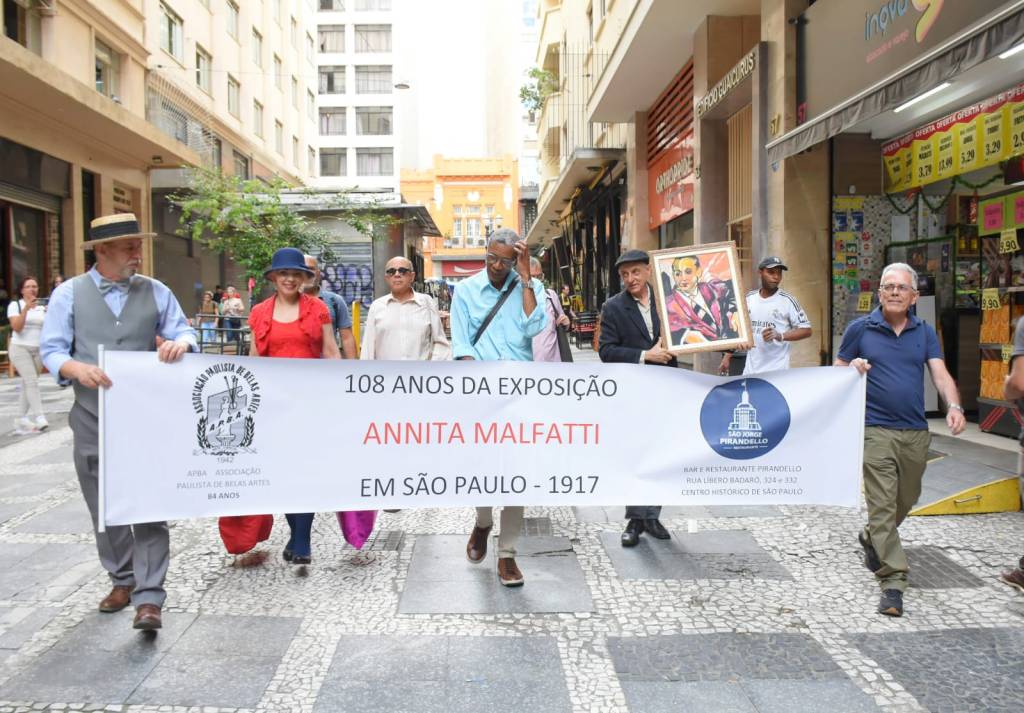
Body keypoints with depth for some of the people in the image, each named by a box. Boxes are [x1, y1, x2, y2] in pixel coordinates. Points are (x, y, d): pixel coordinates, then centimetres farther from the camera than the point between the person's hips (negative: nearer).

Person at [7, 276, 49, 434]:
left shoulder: (42, 307, 12)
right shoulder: (15, 305, 1)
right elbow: (16, 327, -12)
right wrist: (26, 309, -20)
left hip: (38, 350, 4)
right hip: (20, 348, -4)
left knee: (28, 384, 7)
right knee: (32, 382, -16)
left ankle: (21, 419, 13)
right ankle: (39, 417, -22)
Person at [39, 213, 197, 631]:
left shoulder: (156, 292, 6)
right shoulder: (69, 294, 2)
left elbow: (184, 332, 7)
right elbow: (51, 350, -1)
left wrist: (180, 343, -18)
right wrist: (77, 368, -23)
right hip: (94, 419, 1)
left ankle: (148, 597, -3)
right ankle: (122, 580, 29)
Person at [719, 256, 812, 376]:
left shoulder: (787, 300, -5)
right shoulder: (748, 299, 8)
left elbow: (806, 330, -5)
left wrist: (780, 336, -20)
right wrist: (727, 357, 11)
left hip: (777, 371, -4)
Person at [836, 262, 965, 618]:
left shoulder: (925, 332, 9)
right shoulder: (860, 329, 1)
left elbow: (940, 374, -1)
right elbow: (837, 372, 6)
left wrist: (954, 406, -19)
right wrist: (853, 367, -17)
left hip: (916, 432, 4)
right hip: (876, 430, -4)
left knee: (905, 500, 18)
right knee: (883, 506, -7)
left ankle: (872, 539, 46)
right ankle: (893, 582, -3)